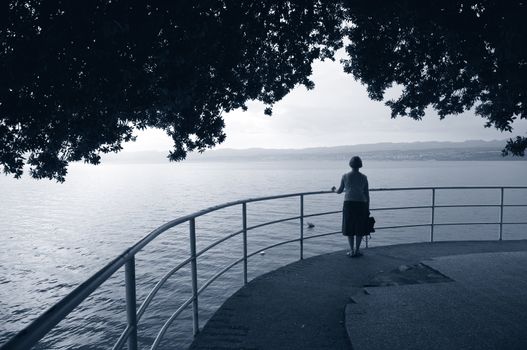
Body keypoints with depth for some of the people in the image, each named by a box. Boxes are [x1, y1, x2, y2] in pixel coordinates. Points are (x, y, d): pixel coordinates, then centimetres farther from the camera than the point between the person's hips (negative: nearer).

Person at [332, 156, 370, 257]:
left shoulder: (345, 176, 2)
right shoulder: (364, 177, 4)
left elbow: (340, 191, 9)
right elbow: (367, 194, 3)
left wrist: (334, 190, 33)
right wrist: (368, 209, 9)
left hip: (348, 204, 0)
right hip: (361, 204, 0)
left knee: (349, 228, 8)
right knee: (360, 228, 11)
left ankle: (352, 251, 7)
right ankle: (357, 250, 11)